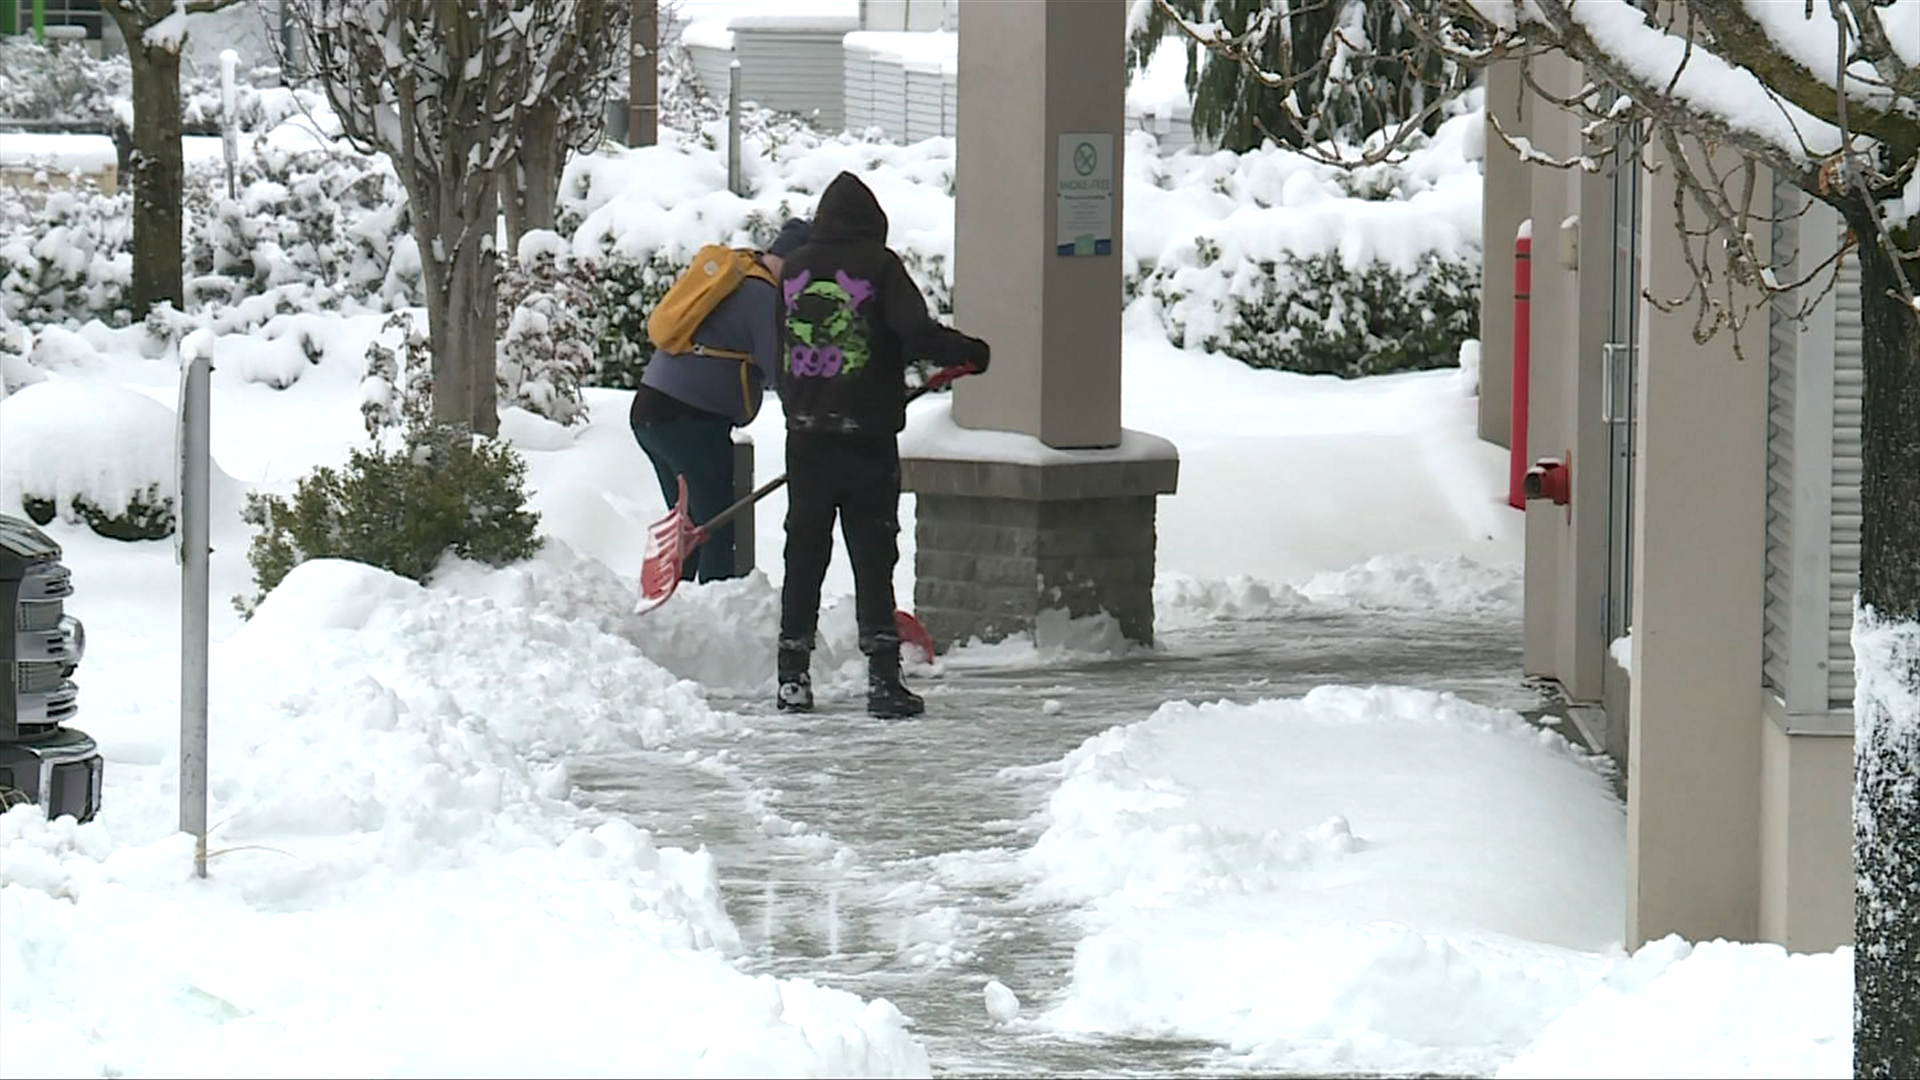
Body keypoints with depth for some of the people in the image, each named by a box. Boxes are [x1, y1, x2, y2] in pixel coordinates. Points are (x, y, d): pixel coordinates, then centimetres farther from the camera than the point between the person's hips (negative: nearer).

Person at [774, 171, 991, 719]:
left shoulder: (793, 268, 7)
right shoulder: (878, 264, -6)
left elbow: (778, 351, 11)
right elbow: (915, 332, -18)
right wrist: (968, 354, -3)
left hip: (804, 439, 4)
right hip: (866, 436, -4)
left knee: (803, 555, 11)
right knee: (873, 556, 0)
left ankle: (793, 677, 12)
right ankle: (882, 678, -5)